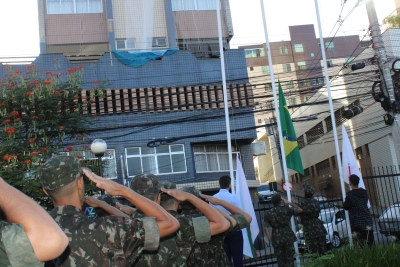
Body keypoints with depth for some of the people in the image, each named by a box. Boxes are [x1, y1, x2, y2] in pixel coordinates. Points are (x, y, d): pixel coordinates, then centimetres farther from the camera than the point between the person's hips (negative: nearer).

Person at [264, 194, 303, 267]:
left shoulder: (268, 214, -2)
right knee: (289, 258, 7)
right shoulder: (286, 209, -6)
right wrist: (289, 203, 9)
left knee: (280, 259, 9)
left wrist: (270, 239, -1)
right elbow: (300, 210, 4)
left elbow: (265, 228, -6)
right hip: (287, 236, -1)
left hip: (276, 239, 1)